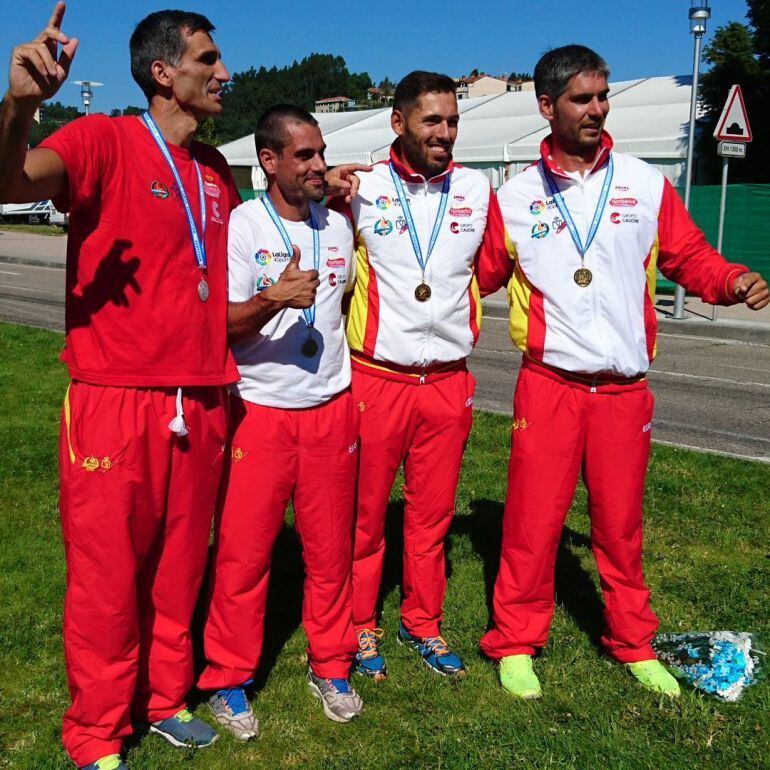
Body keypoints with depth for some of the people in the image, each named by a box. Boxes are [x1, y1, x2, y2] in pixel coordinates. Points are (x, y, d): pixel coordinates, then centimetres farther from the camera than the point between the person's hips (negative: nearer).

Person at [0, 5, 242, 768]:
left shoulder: (216, 170, 14)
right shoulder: (103, 140, -7)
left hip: (201, 406, 6)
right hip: (117, 405, -6)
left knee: (179, 570, 15)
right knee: (108, 578, 4)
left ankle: (166, 700, 34)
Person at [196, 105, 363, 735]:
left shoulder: (337, 226, 9)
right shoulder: (241, 226, -7)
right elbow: (223, 324, -12)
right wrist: (274, 298, -29)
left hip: (333, 408, 4)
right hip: (260, 413, -4)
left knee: (331, 547, 9)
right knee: (244, 550, 0)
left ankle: (331, 667, 26)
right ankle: (229, 680, 17)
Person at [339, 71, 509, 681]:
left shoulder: (477, 189, 4)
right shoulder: (362, 189, -4)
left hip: (448, 382, 3)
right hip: (376, 379, -2)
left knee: (433, 513, 13)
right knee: (364, 513, 8)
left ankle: (423, 624, 31)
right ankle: (360, 627, 26)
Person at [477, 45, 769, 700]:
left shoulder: (646, 184, 4)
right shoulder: (516, 196, 3)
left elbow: (689, 257, 9)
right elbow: (482, 273, 11)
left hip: (625, 388, 1)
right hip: (549, 384, -1)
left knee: (620, 522, 11)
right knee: (533, 518, 3)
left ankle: (633, 643, 30)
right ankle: (516, 642, 22)